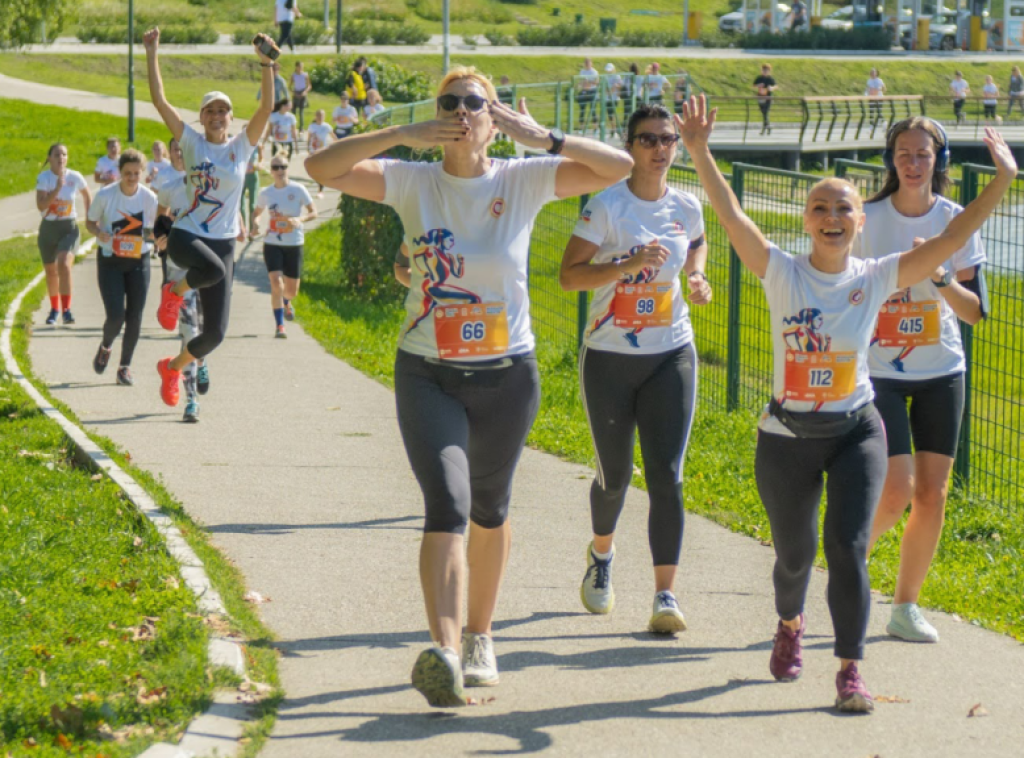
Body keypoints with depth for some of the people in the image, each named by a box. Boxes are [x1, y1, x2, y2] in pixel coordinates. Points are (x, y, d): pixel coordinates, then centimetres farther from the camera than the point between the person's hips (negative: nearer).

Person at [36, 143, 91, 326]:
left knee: (64, 265, -23)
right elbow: (41, 205, -21)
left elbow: (87, 196, 14)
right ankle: (54, 308, 35)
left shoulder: (75, 177, -6)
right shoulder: (43, 178, -9)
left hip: (69, 228, -1)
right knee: (51, 271, 13)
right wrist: (57, 188, -27)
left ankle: (66, 310, -20)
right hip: (48, 228, 2)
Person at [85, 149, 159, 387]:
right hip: (110, 262, -2)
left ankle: (125, 367, 17)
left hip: (139, 262, 2)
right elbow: (90, 222, 1)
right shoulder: (105, 195, -11)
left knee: (134, 317, 0)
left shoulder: (149, 198, -7)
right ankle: (105, 347, 24)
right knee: (116, 316, -11)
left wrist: (155, 234, -18)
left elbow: (156, 228, 5)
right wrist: (99, 233, -20)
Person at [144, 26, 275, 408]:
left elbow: (266, 107, -12)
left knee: (215, 333, -2)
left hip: (223, 242, 2)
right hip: (186, 234, -2)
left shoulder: (242, 146, 3)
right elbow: (159, 100, -4)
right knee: (213, 268, -39)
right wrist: (151, 54, -10)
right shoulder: (192, 142, 2)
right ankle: (175, 291, -5)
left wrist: (266, 63, -25)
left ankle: (173, 367, 29)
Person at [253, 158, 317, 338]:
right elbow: (257, 213, 17)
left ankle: (286, 303, 47)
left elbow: (313, 212, -5)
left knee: (292, 291, 9)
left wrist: (299, 219, -25)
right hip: (272, 244, 0)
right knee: (276, 284, -18)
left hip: (294, 244, 0)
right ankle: (279, 326, -10)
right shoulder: (266, 193, 2)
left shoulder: (298, 190, -6)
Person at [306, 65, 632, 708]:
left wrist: (539, 137, -19)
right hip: (427, 376, -2)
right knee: (447, 507, -18)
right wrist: (401, 136, -21)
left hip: (508, 376, 2)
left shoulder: (523, 182, -3)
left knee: (489, 510, 17)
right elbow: (323, 168, -14)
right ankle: (444, 652, -29)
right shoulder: (413, 183, -4)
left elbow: (619, 167, -10)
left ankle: (479, 636, 36)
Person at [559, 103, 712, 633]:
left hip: (671, 356, 2)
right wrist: (630, 264, -25)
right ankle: (601, 552, 41)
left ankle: (666, 595, -10)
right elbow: (568, 276, -14)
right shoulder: (606, 206, -10)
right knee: (615, 475, 8)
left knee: (667, 476, -9)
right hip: (609, 358, -2)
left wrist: (695, 276, 6)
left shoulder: (686, 208, 3)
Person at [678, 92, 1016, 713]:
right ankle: (791, 625, 46)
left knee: (847, 547, -14)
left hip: (856, 433, 0)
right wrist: (699, 151, -26)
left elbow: (953, 238, -9)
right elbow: (731, 215, -15)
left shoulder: (877, 278, -4)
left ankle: (851, 668, -3)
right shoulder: (782, 273, -6)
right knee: (795, 555, 12)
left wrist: (1003, 179, -17)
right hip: (787, 437, 0)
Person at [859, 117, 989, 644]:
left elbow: (975, 311, -2)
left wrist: (941, 279, -18)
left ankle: (905, 606, 15)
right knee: (896, 493, -13)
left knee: (932, 497, 1)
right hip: (879, 371, -3)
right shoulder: (867, 221, -7)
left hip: (941, 372, 3)